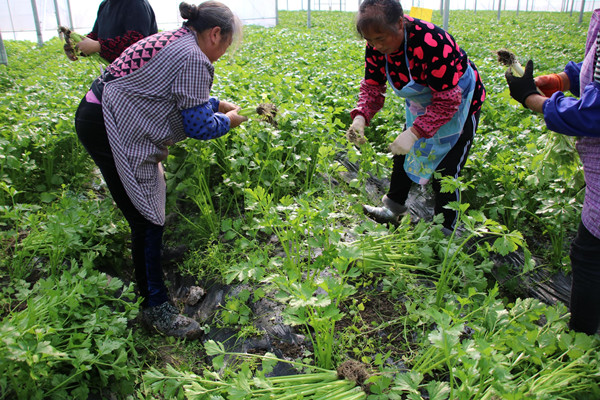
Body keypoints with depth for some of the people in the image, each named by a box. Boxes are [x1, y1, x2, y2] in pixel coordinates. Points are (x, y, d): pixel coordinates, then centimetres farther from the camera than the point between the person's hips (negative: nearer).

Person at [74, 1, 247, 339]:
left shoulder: (176, 40, 14)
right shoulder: (193, 59, -18)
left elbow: (184, 96, 29)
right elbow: (199, 127, -16)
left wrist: (219, 104, 20)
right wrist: (228, 120, 2)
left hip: (100, 116, 11)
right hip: (108, 129, -11)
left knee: (148, 212, 19)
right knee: (148, 219, -6)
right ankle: (156, 306, 7)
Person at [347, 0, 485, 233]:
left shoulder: (431, 44, -39)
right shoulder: (376, 45, -18)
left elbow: (448, 101, -35)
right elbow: (373, 86, -11)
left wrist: (414, 133, -43)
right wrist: (360, 117, -30)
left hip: (458, 104, -7)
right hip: (423, 105, 7)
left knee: (444, 174, -5)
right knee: (403, 155, 15)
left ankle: (444, 234, 15)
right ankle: (393, 210, 37)